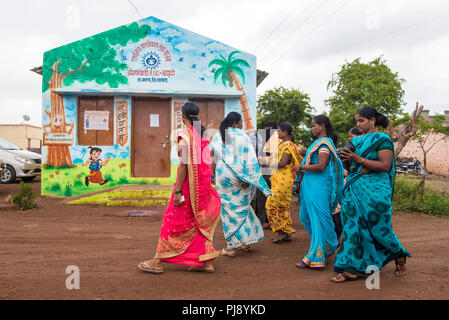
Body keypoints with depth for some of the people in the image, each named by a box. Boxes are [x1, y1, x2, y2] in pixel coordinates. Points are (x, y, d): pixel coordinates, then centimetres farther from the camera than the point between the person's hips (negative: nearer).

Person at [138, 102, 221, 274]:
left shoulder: (185, 135, -13)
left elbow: (184, 165, -18)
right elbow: (207, 163, 11)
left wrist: (177, 191, -17)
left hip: (188, 182, -7)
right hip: (203, 183, 7)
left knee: (174, 220, 2)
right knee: (199, 222, 13)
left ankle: (159, 261, 13)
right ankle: (205, 262, 17)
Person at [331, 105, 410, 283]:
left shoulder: (382, 140, -4)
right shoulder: (356, 140, 15)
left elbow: (385, 166, -15)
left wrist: (358, 159, -20)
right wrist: (345, 159, -3)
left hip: (374, 191, -6)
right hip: (354, 189, 6)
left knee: (377, 226, 2)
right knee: (353, 226, 3)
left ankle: (399, 255, 30)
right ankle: (351, 269, 9)